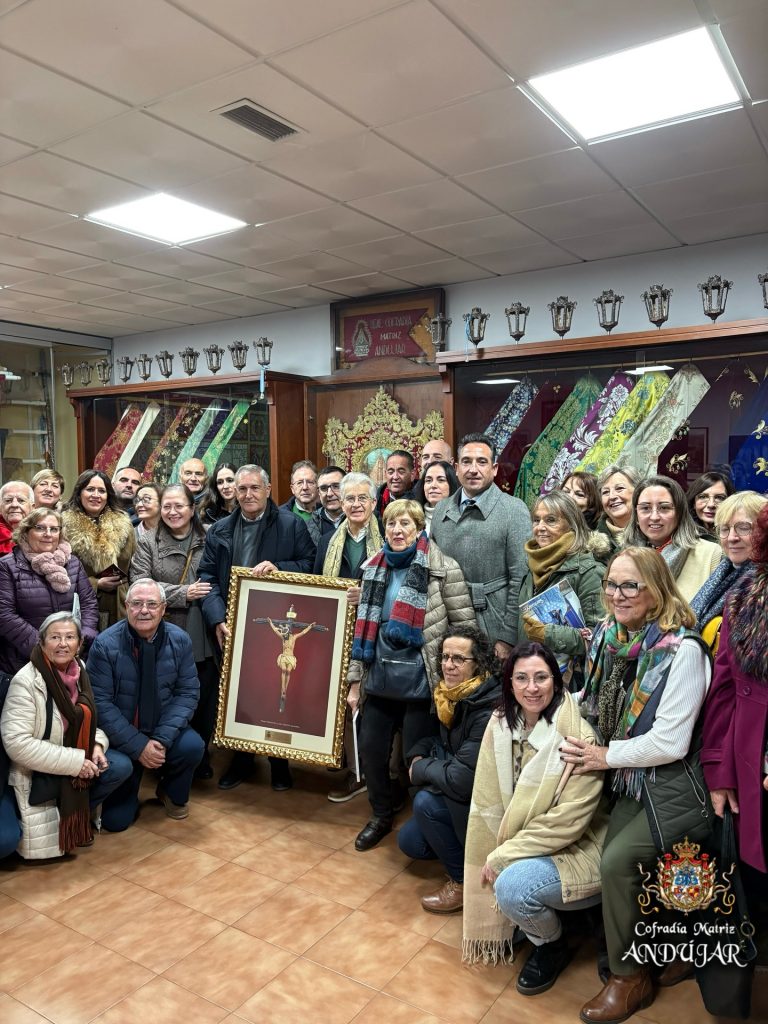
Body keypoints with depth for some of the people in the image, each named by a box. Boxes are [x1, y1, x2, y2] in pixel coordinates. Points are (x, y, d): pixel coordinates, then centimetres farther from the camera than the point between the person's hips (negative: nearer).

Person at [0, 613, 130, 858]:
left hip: (76, 762, 7)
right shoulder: (25, 681, -21)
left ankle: (74, 816, 8)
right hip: (33, 773, -6)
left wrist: (97, 744, -10)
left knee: (119, 768, -12)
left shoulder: (80, 671, -2)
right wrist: (74, 762, -26)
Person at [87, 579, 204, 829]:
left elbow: (188, 692, -6)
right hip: (120, 737, -2)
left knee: (192, 745, -28)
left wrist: (162, 738, -20)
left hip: (163, 730, 3)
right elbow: (100, 702, -15)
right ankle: (127, 794, 21)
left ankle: (172, 794, 8)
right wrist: (138, 746, -20)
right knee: (115, 820, -19)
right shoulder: (105, 644, -16)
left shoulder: (179, 640, -8)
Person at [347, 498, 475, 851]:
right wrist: (355, 680, 8)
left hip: (421, 681, -5)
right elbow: (364, 627, 9)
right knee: (370, 750, 12)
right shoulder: (374, 568, 6)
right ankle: (382, 815, 38)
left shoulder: (443, 569, -10)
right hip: (379, 678, 5)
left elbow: (465, 625, -7)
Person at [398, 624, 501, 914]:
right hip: (459, 797, 8)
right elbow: (440, 738, 14)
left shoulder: (490, 709, -30)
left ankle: (464, 881, -4)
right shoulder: (451, 696, -4)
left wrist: (421, 769, -15)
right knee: (409, 841, 6)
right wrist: (418, 755, -7)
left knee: (426, 801, -23)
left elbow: (463, 779, -33)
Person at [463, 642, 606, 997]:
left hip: (574, 849, -6)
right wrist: (498, 853, -10)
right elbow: (489, 799, 0)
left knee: (512, 887, -26)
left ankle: (552, 945, 5)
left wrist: (503, 856, -18)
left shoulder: (576, 737, -23)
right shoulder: (501, 724, -6)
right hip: (520, 843, 6)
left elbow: (568, 821, -22)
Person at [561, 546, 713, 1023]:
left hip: (676, 787, -6)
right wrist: (584, 745, 1)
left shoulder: (682, 649, -22)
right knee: (612, 859, -4)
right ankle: (623, 959, 21)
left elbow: (669, 743, -23)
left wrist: (606, 757, -13)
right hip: (634, 780, 6)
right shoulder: (611, 637, 0)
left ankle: (630, 978, 8)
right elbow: (603, 708, 17)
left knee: (618, 861, -15)